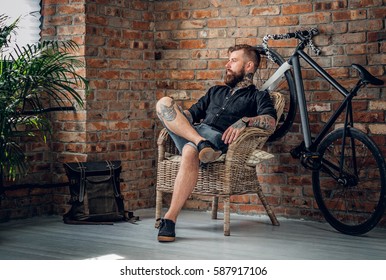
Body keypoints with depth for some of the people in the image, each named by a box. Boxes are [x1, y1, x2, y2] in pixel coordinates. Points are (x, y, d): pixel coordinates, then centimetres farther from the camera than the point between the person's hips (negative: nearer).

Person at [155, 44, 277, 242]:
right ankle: (201, 144, -34)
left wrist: (245, 121, -21)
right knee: (164, 103, -18)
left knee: (190, 153, -40)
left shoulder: (258, 96, 19)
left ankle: (170, 219, -40)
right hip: (194, 130, 6)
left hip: (219, 138, -6)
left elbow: (271, 122, -1)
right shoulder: (215, 91, 38)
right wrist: (173, 117, 7)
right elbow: (192, 113, 31)